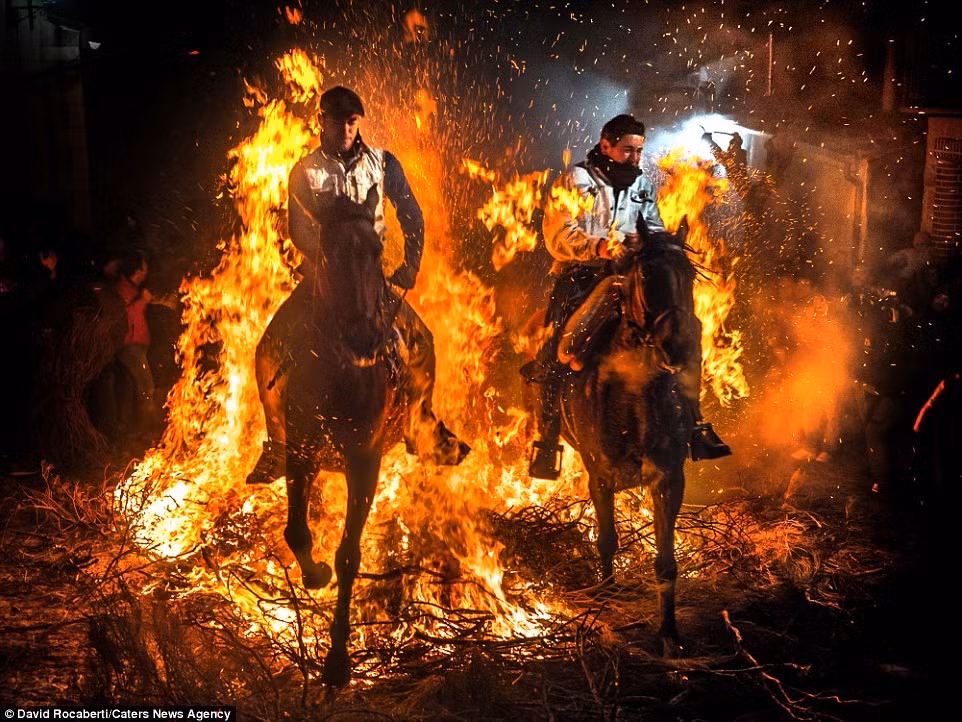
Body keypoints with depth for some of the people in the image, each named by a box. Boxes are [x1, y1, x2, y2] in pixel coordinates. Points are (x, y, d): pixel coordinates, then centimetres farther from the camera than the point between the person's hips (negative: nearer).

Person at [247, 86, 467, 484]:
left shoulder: (382, 163, 3)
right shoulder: (305, 171, 2)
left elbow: (411, 215, 5)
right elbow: (298, 229, -3)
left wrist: (411, 264, -5)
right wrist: (324, 264, -19)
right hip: (321, 274, 0)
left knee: (421, 340, -12)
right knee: (270, 350, -13)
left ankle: (422, 431, 9)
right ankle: (279, 446, 2)